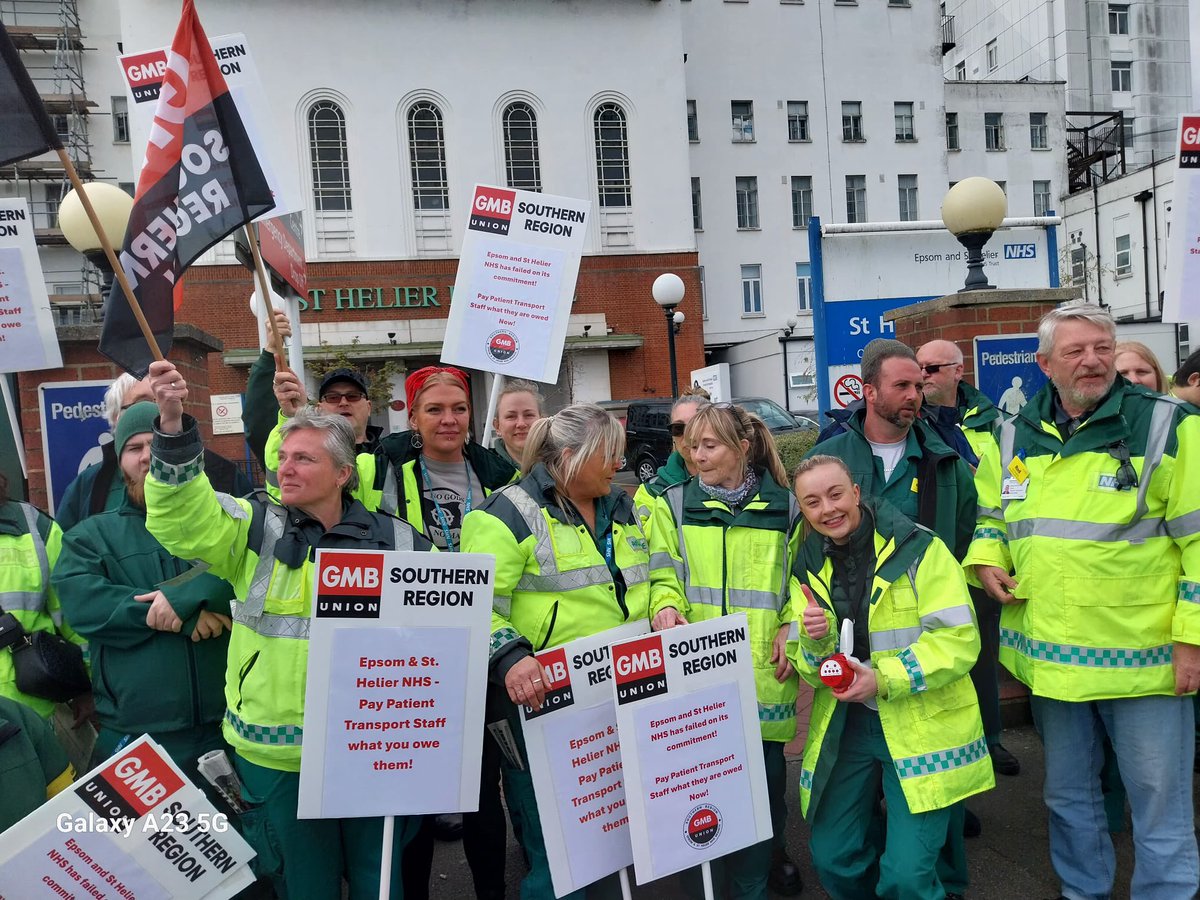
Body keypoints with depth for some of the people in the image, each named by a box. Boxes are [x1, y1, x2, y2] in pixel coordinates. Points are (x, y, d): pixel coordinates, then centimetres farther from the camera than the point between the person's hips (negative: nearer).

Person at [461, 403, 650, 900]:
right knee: (553, 845, 4)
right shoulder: (512, 513, -13)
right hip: (544, 703, -6)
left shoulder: (622, 509, 10)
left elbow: (651, 578, 22)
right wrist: (508, 658, -32)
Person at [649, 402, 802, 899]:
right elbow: (663, 573, 1)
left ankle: (768, 852, 41)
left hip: (763, 670, 1)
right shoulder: (673, 504, 2)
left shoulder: (783, 505, 4)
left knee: (766, 770, 11)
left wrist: (790, 627, -3)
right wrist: (666, 606, -18)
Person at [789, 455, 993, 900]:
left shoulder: (918, 547, -11)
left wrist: (885, 681, -23)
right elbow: (813, 673, 5)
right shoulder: (807, 567, 2)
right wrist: (815, 641, -17)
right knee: (833, 861, 9)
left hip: (922, 725, -4)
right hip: (845, 723, 4)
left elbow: (958, 639, -15)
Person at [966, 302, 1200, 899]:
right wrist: (985, 559, -2)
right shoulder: (1013, 436, 4)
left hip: (1143, 656, -4)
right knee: (1067, 795, 21)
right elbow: (990, 515, 18)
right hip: (1050, 654, 5)